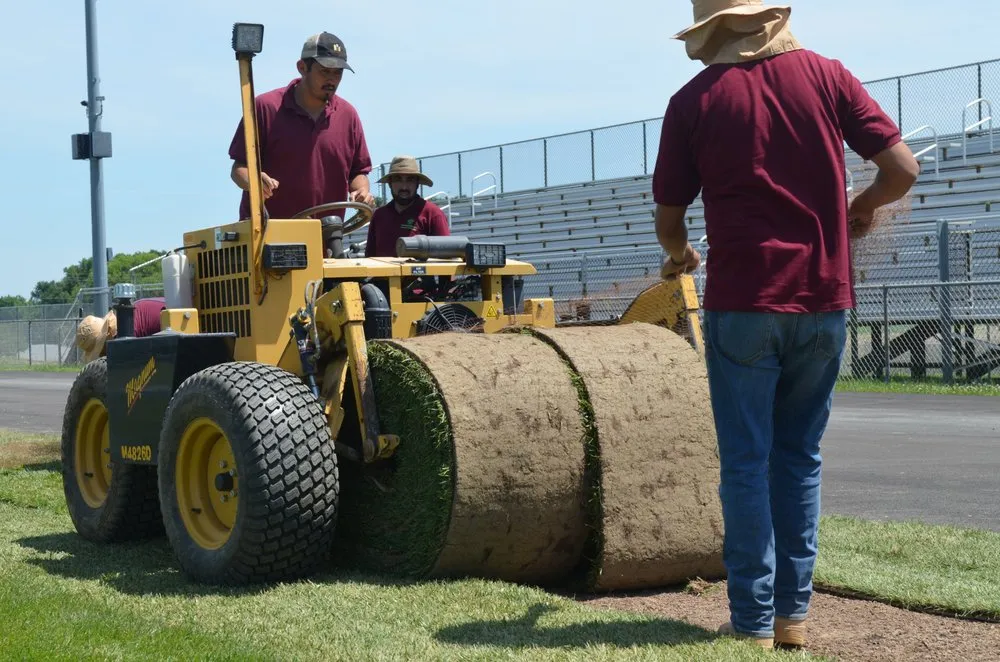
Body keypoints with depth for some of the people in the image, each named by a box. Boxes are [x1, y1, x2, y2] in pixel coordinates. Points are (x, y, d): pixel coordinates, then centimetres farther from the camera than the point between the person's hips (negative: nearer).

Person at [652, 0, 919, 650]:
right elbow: (903, 168, -2)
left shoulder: (694, 101, -2)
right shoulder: (825, 73, 3)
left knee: (746, 464, 5)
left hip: (743, 303, -3)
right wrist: (863, 207, 18)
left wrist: (680, 255, 25)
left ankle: (754, 619, 6)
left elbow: (669, 219, 3)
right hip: (825, 302, 3)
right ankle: (794, 613, 17)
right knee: (800, 458, 14)